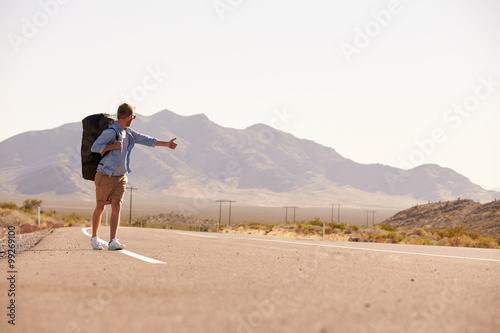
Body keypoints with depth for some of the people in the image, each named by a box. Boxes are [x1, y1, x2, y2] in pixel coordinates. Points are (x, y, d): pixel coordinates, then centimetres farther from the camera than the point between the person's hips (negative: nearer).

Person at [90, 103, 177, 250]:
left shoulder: (128, 133, 9)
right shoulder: (111, 131, -17)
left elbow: (146, 140, 18)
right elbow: (94, 147, -23)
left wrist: (166, 144, 22)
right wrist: (113, 146, -24)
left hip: (120, 177, 6)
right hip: (105, 177, -6)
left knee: (116, 207, -7)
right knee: (100, 208, 5)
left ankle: (113, 242, -15)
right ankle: (94, 238, 24)